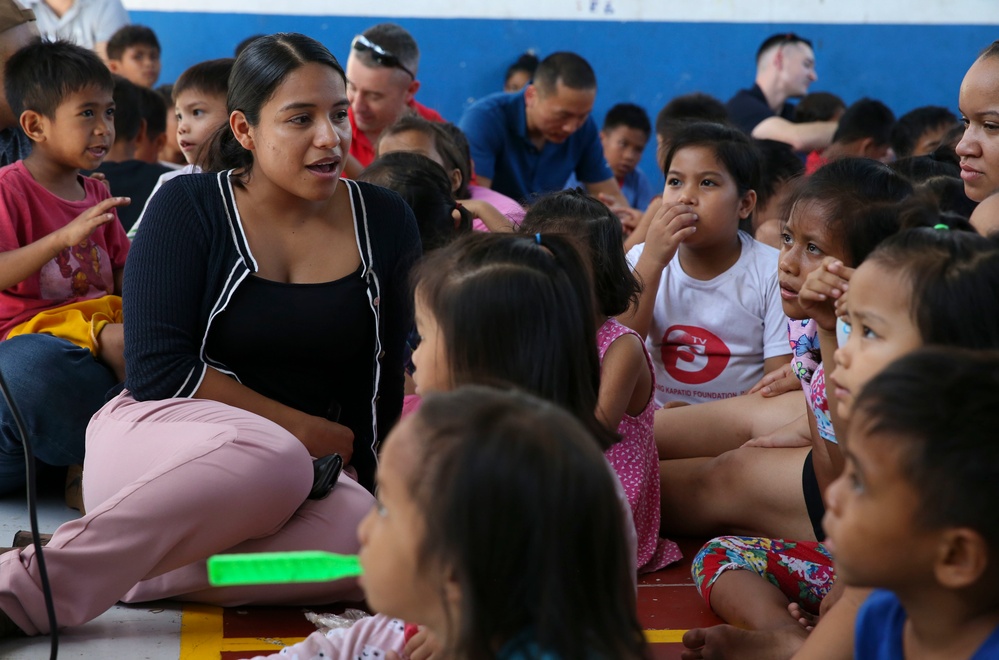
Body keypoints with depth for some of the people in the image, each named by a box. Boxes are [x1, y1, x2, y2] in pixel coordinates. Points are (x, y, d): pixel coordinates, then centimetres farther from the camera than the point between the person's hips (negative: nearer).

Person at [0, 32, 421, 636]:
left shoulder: (384, 223, 7)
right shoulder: (188, 208, -1)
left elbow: (381, 381, 13)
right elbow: (159, 370, -9)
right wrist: (306, 432, -10)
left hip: (303, 466, 3)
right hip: (161, 432, -3)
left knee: (361, 538, -34)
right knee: (268, 460, -40)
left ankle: (114, 569, -28)